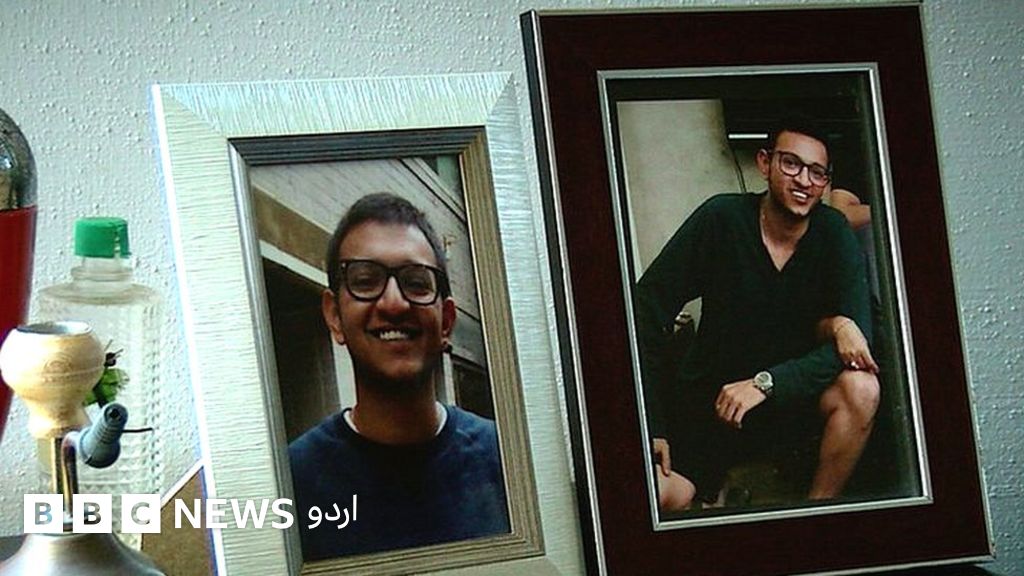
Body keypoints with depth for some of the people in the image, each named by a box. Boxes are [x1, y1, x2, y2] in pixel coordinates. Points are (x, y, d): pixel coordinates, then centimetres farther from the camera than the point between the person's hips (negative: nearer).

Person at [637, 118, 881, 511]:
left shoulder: (833, 234, -9)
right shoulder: (721, 218, -14)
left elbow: (856, 338, -18)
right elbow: (648, 308, -13)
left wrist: (765, 383, -30)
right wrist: (651, 427, -19)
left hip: (793, 391, 2)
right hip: (709, 397, -1)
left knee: (861, 388, -29)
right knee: (664, 496, -25)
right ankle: (713, 496, 12)